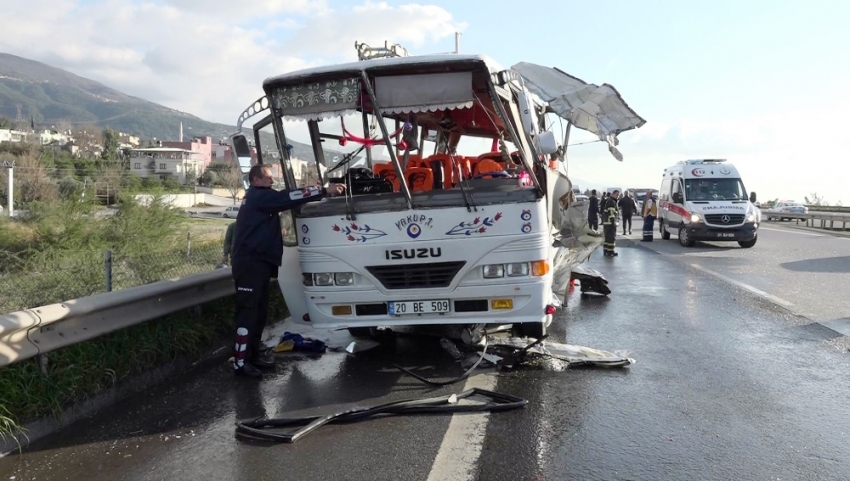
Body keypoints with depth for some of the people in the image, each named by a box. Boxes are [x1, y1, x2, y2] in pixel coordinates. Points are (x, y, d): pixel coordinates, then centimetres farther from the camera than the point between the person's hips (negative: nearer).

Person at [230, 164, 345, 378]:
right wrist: (324, 191, -20)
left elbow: (283, 201, 18)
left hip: (258, 262, 11)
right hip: (250, 263, -11)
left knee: (259, 312, 13)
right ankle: (240, 361, -6)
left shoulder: (259, 198, 24)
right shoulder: (259, 196, -11)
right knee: (248, 312, -9)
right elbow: (288, 198, -18)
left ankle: (253, 355, 21)